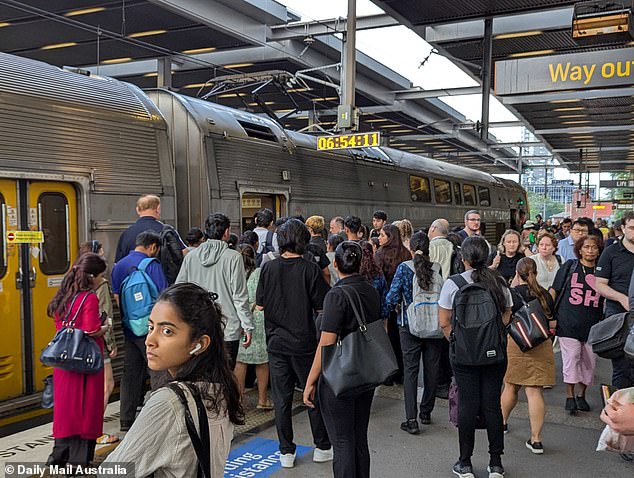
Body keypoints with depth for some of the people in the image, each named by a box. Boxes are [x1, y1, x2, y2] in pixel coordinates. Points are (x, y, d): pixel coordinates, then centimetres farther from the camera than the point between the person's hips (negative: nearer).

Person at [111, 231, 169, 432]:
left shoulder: (118, 266, 9)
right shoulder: (152, 265, -12)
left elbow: (116, 297, 14)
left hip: (128, 328, 7)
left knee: (130, 373, 11)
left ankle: (126, 419, 16)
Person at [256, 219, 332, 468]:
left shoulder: (268, 268, -6)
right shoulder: (310, 269, -12)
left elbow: (259, 305, 1)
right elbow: (322, 307, -9)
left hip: (276, 342, 2)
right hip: (304, 342, -1)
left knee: (281, 398, 10)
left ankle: (286, 452, 18)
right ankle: (322, 447, 24)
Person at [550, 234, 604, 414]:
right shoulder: (569, 266, 2)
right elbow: (554, 290, 4)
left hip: (593, 324, 2)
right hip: (568, 323, -2)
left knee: (589, 360, 7)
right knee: (571, 357, -3)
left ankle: (581, 395, 23)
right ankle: (570, 396, 7)